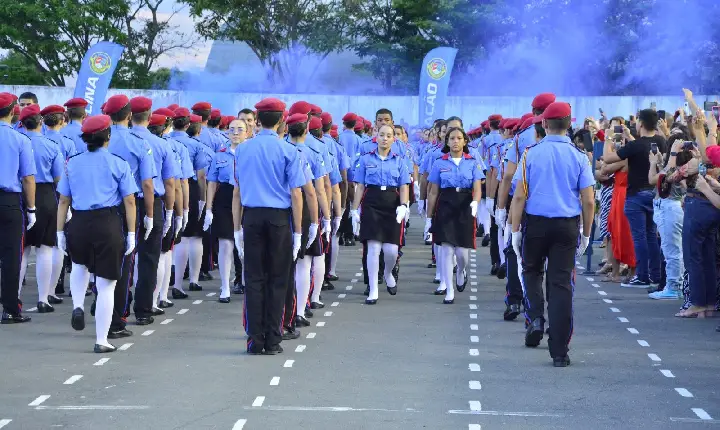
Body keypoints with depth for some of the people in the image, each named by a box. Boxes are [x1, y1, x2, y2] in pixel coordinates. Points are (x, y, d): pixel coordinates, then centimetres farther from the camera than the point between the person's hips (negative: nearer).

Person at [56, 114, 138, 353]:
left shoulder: (72, 163, 7)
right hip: (108, 225, -3)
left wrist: (60, 231, 12)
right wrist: (131, 233, 2)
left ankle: (78, 306, 11)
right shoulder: (118, 163, 0)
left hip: (79, 224, 3)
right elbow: (129, 201, -3)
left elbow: (63, 201, 7)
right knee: (106, 285, 5)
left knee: (79, 265, 34)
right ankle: (101, 340, 6)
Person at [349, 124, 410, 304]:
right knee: (373, 248, -7)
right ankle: (373, 291, 0)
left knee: (391, 249, -4)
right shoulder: (366, 160, 6)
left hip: (392, 205, 1)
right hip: (372, 204, -1)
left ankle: (388, 274, 31)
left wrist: (403, 205, -12)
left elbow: (403, 188, 5)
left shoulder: (399, 161, 8)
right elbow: (360, 187, 6)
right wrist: (355, 210, 1)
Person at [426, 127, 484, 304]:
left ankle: (461, 273, 34)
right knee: (446, 250, -5)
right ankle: (449, 292, 4)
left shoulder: (473, 163, 5)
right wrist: (429, 216, 7)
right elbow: (433, 192, 8)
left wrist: (475, 203, -25)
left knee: (462, 251, -2)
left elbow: (477, 188, -4)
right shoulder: (440, 163, 6)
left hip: (465, 208, 0)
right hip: (445, 207, 0)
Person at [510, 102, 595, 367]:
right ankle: (559, 352, 3)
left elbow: (519, 196, -5)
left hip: (535, 223, 0)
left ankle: (535, 318, 1)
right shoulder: (578, 157, -1)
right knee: (561, 283, 3)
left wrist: (515, 230, 1)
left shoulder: (531, 154, -4)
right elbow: (588, 201, -2)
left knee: (532, 271, 24)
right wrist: (586, 234, 9)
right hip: (567, 225, 1)